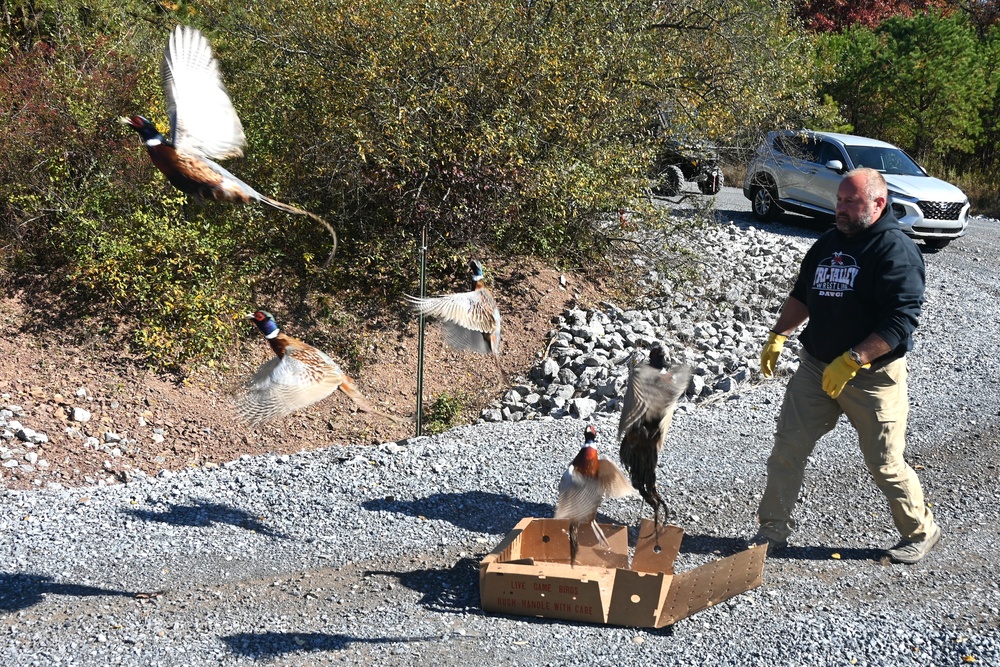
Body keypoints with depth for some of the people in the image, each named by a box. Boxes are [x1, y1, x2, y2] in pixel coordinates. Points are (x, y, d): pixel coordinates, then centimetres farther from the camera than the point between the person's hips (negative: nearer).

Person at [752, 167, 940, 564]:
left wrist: (852, 360, -27)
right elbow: (802, 296, 22)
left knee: (884, 463, 3)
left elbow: (901, 320, -22)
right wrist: (778, 336, 8)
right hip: (816, 367, 7)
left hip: (873, 377, -6)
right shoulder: (828, 244, 10)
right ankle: (773, 530, 16)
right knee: (787, 448, 4)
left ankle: (920, 531, 27)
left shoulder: (896, 251, -14)